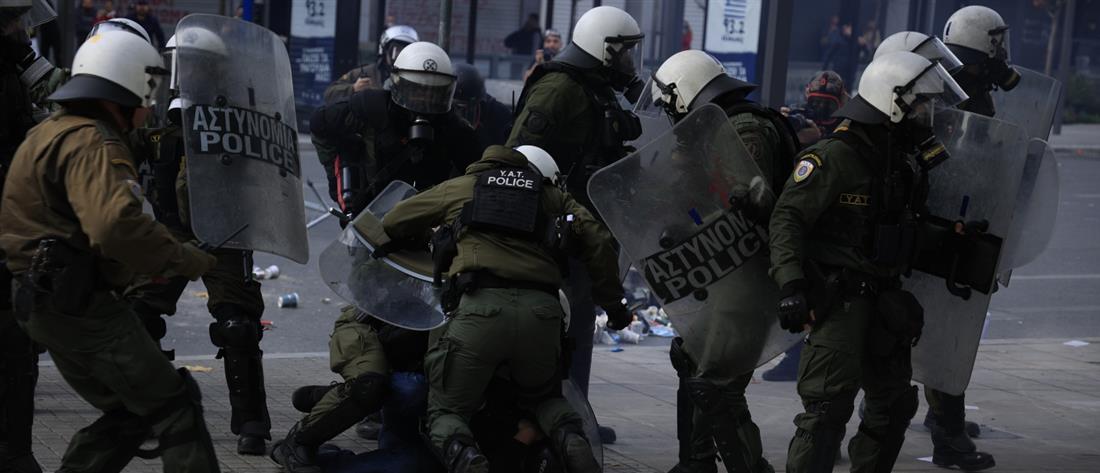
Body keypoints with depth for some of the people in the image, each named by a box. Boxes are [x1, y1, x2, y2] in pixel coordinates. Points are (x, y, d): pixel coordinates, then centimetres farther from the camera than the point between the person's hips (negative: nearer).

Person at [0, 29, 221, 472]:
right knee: (175, 407, -6)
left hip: (44, 301, 10)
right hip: (80, 302, -10)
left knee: (128, 413, 17)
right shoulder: (92, 143, -17)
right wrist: (183, 258, -21)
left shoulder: (52, 132, 18)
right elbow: (117, 224, -32)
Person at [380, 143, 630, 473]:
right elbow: (598, 243, 17)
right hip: (541, 310, 2)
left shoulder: (460, 186, 26)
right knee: (543, 398, 28)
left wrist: (426, 241, 50)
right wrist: (613, 304, 27)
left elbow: (392, 224, 30)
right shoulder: (553, 196, 28)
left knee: (446, 410, 11)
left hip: (479, 306, -2)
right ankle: (571, 440, -7)